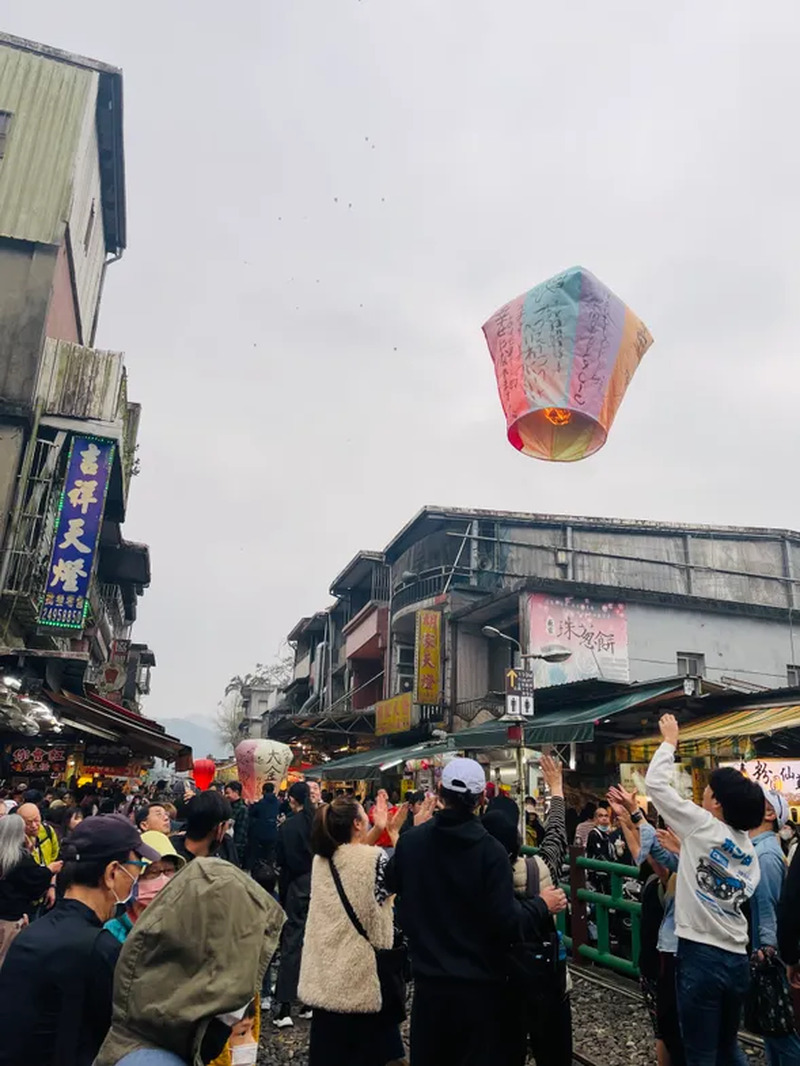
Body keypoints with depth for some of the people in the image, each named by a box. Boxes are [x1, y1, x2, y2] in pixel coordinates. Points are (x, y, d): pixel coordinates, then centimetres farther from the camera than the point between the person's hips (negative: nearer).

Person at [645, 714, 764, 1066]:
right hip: (736, 958, 7)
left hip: (702, 956, -7)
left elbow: (655, 783, -8)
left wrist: (670, 741, 5)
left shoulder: (703, 826, -11)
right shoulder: (748, 847, 8)